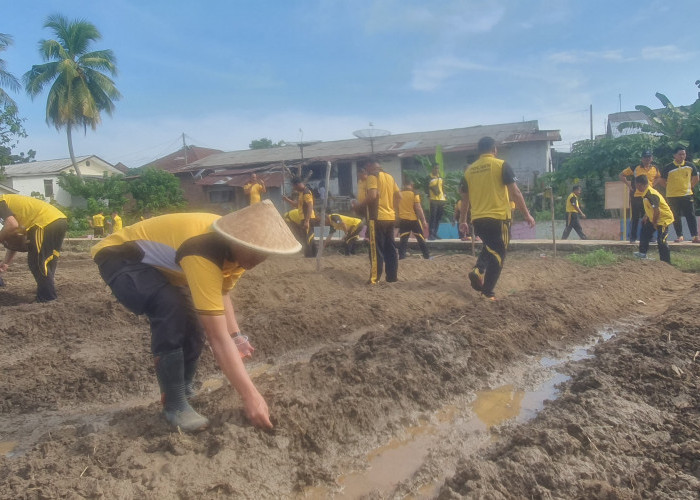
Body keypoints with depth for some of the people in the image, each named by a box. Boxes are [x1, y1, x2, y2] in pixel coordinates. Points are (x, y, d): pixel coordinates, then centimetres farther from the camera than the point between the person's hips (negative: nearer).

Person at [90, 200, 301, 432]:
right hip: (119, 256, -9)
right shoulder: (204, 254, -40)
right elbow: (218, 338, -40)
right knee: (171, 310, -32)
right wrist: (250, 396, -38)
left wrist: (236, 337, -9)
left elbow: (222, 293, 4)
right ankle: (175, 405, -18)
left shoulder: (235, 246, -12)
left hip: (156, 263, 9)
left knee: (193, 321, -2)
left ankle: (183, 394, 19)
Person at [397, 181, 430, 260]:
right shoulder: (414, 194, -6)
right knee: (421, 238, 8)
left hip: (403, 220, 2)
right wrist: (424, 221, -9)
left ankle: (401, 255, -3)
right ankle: (426, 255, 13)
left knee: (403, 239, 4)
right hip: (414, 219, -2)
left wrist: (398, 219, 19)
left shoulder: (399, 194, 4)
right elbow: (418, 208, -11)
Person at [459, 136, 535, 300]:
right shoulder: (501, 165, -5)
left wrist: (463, 220, 23)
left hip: (477, 219, 5)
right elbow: (515, 192, -8)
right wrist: (527, 214, -1)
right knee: (498, 254, 6)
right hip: (498, 218, -5)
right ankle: (487, 292, 5)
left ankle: (478, 271, 1)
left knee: (489, 247, 26)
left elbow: (465, 198, 13)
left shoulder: (469, 170, 7)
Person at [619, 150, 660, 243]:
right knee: (634, 217, 2)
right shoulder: (635, 168, -6)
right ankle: (632, 237, 9)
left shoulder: (655, 169, 5)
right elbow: (622, 175, 0)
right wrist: (628, 184, -10)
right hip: (635, 196, -3)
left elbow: (657, 178, 26)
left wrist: (653, 184, 8)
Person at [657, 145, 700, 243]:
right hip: (672, 196, -1)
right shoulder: (668, 168, -6)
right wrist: (671, 187, 4)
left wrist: (689, 186, 11)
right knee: (676, 217, 6)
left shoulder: (690, 165, 2)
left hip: (687, 195, 1)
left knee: (691, 216, -3)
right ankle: (679, 236, 18)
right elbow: (662, 181, 3)